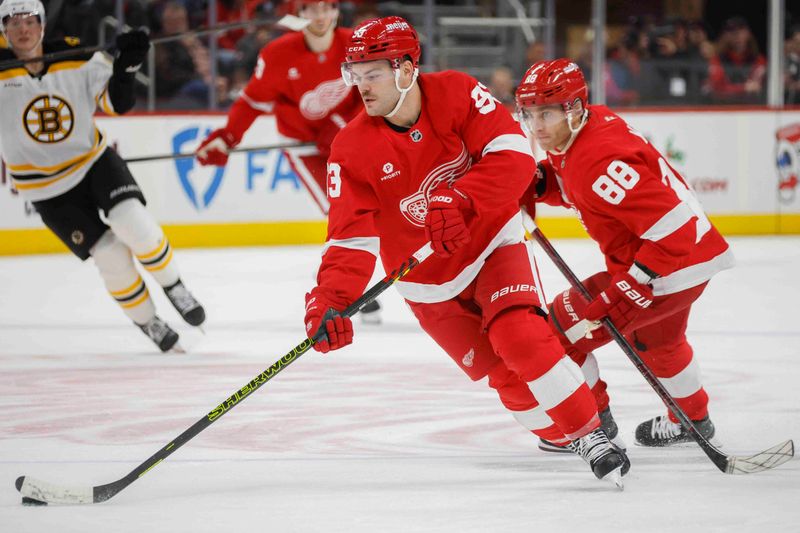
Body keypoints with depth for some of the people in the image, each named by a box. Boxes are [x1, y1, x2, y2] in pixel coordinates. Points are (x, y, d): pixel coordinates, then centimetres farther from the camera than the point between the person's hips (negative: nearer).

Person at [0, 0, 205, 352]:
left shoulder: (76, 59, -9)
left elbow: (116, 102, -8)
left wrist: (127, 63, -25)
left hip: (94, 160, 1)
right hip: (46, 187, -1)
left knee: (133, 224, -24)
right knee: (110, 254, -8)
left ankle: (173, 286, 2)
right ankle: (147, 323, 14)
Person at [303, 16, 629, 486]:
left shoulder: (457, 94, -19)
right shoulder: (352, 151, -17)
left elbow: (513, 154, -26)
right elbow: (351, 239, -19)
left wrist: (460, 202, -40)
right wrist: (330, 301, -36)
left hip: (493, 242, -2)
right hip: (428, 281, 2)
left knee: (519, 337, -23)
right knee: (505, 375, 0)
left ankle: (591, 434, -14)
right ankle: (561, 435, 22)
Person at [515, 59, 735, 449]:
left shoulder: (600, 160, -30)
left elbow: (671, 228, -33)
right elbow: (577, 187, 21)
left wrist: (627, 292, -31)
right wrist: (539, 183, -1)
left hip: (671, 268, -11)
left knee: (563, 329, -5)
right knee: (654, 338, 36)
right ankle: (692, 418, 56)